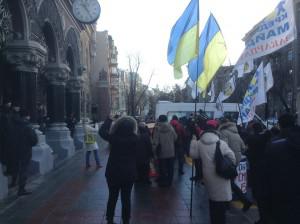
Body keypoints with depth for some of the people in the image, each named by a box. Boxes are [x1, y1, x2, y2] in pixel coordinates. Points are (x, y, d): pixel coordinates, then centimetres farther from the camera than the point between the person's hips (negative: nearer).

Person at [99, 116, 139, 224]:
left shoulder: (113, 137, -13)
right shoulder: (135, 139, -12)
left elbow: (102, 131, 3)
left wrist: (109, 120, 11)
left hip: (113, 172, 0)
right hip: (129, 173, 0)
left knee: (112, 197, 15)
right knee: (126, 198, 11)